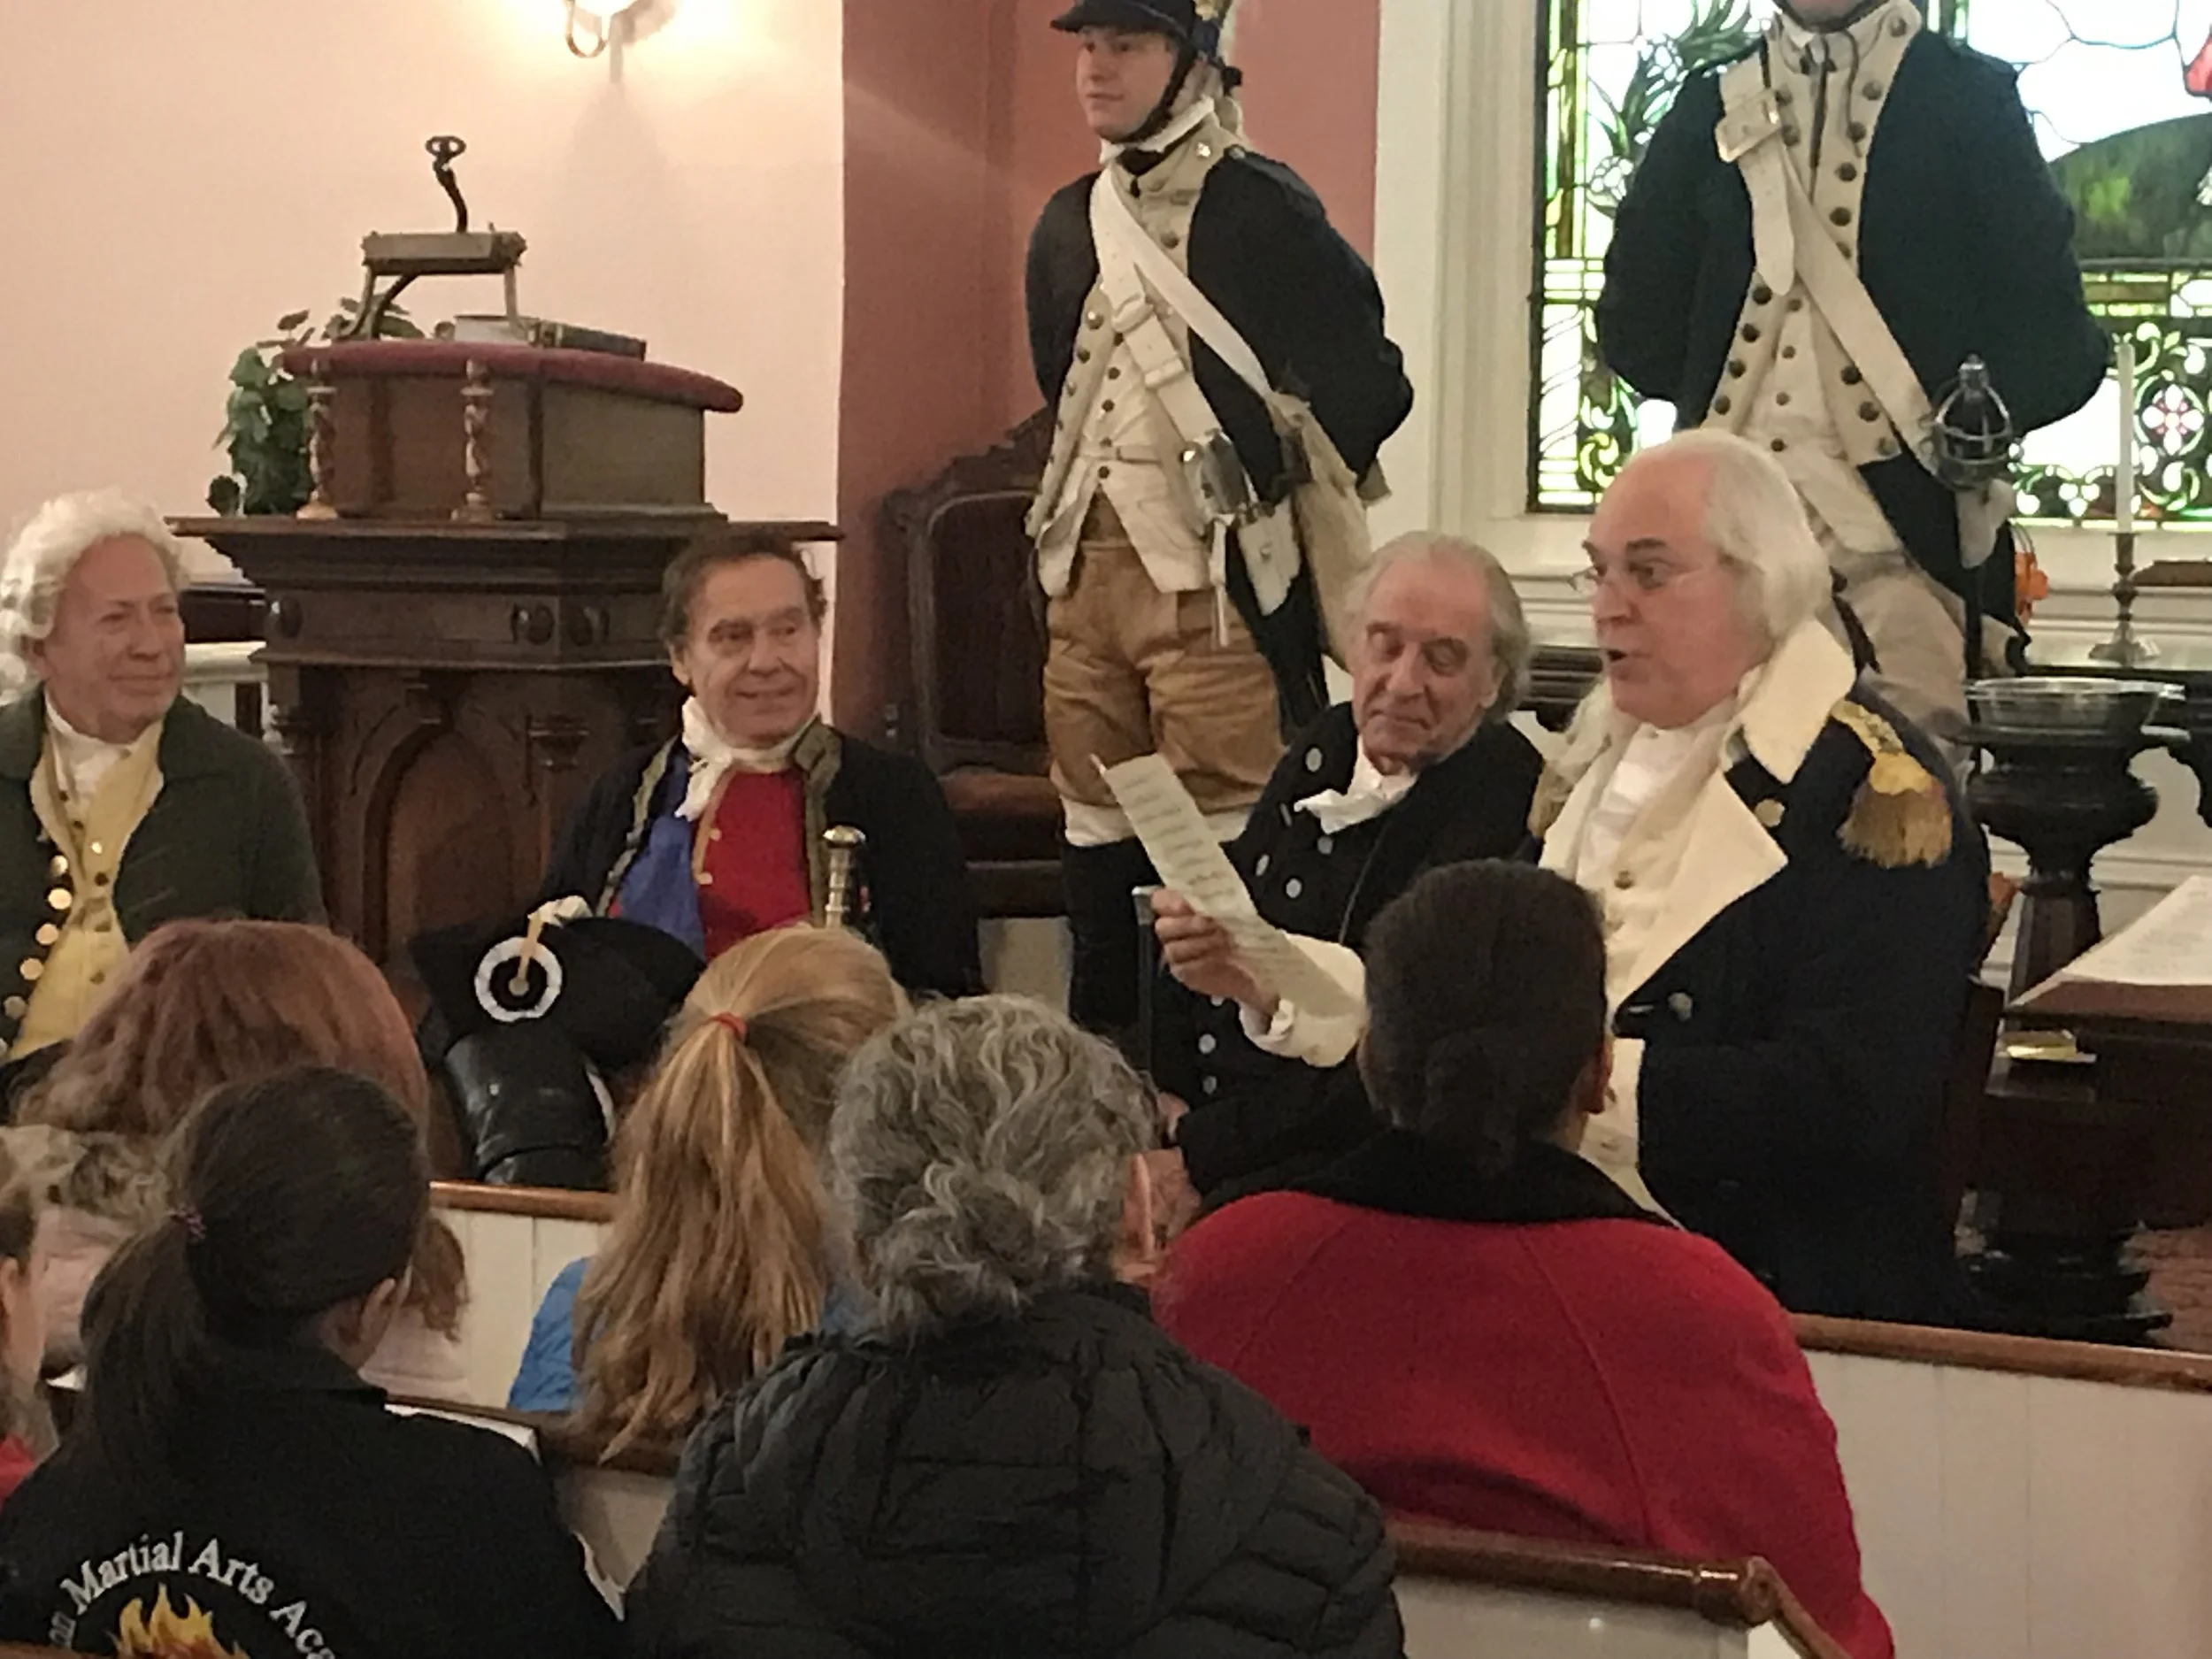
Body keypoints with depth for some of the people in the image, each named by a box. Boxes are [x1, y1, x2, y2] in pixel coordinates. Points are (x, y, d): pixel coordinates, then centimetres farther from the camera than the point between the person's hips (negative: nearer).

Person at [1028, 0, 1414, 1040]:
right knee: (1095, 827, 11)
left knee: (1225, 838, -9)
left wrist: (1259, 483, -2)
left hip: (1216, 572, -7)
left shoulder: (1264, 211, -7)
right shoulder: (1067, 224, 14)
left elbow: (1369, 386, -7)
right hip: (1084, 569, 7)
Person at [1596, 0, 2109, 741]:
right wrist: (1715, 390, 8)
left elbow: (2051, 325, 2)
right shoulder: (1713, 111, 16)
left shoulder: (1968, 97, 7)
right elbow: (1636, 322, 19)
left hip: (1905, 516, -3)